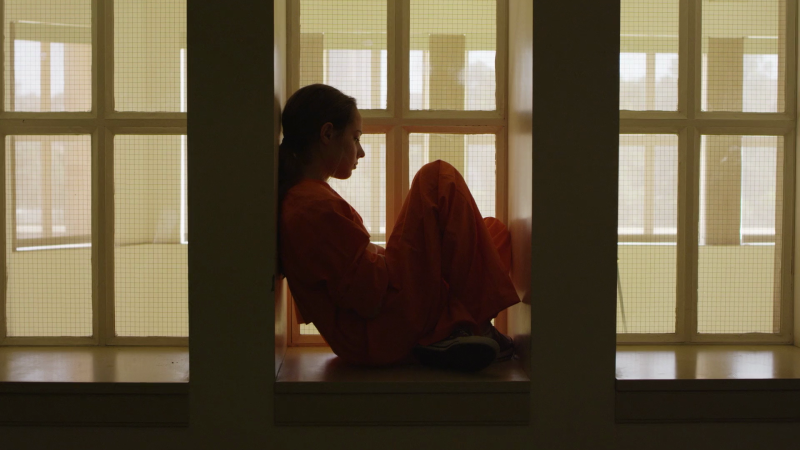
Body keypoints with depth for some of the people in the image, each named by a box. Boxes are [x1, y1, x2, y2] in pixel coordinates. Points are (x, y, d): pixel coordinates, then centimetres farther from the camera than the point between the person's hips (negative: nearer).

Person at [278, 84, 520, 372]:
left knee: (495, 231, 15)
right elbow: (371, 295, -19)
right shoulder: (319, 207, -17)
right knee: (439, 178, -9)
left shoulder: (294, 199, 16)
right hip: (383, 340, -11)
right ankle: (471, 325, -8)